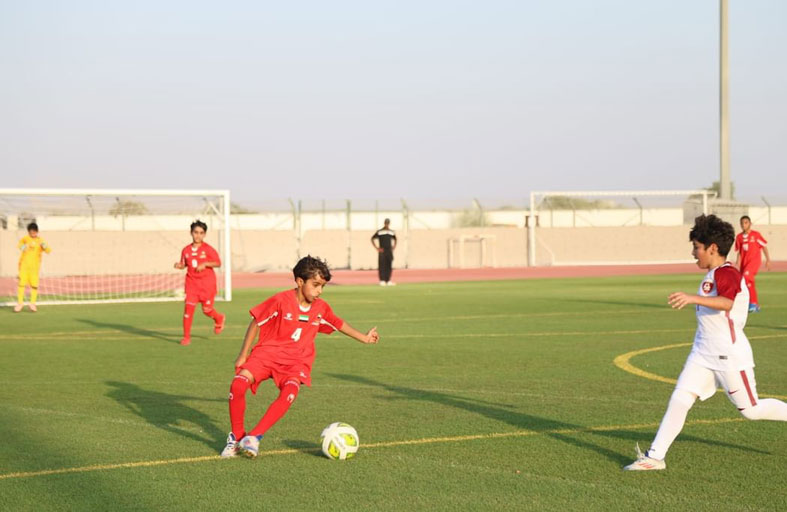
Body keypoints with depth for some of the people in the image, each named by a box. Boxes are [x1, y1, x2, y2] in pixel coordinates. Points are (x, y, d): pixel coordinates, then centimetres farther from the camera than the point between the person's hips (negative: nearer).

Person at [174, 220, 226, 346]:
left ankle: (219, 318, 37)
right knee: (189, 306, -10)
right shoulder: (186, 250, 3)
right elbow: (184, 264, 15)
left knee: (207, 310, 0)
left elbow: (218, 263, -4)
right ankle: (186, 336, -2)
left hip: (207, 282, -2)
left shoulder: (208, 249, -6)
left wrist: (205, 264, -18)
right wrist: (179, 265, -8)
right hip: (192, 282, 2)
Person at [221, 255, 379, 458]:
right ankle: (237, 436, -5)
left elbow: (338, 324, 22)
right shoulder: (281, 301, -13)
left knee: (289, 393, -30)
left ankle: (254, 436, -21)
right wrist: (243, 355, -2)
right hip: (267, 352, -2)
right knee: (238, 384, -26)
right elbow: (256, 323, -4)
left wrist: (364, 338, 28)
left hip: (296, 361, 2)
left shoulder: (321, 308, 2)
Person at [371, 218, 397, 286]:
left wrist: (393, 247, 15)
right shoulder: (379, 232, 0)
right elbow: (372, 239, 3)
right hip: (382, 252, -5)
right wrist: (377, 248, -4)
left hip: (389, 251, 5)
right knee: (382, 266, -8)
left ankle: (388, 281, 10)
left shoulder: (392, 232, 13)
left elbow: (395, 240, 30)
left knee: (389, 266, 5)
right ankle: (382, 281, -9)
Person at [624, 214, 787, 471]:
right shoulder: (712, 274, 14)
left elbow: (726, 303, -37)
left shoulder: (727, 274, -17)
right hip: (703, 353, 9)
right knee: (679, 399, -3)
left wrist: (693, 298, -47)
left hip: (730, 355, -9)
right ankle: (655, 456, -6)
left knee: (751, 409, 2)